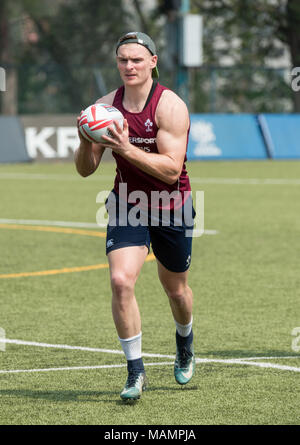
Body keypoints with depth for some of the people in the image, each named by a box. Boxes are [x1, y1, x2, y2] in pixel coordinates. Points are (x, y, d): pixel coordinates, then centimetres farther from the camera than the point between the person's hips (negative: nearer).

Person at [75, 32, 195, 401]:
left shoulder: (170, 106, -18)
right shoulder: (106, 106, -6)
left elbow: (171, 170, -25)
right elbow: (85, 169, -2)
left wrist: (127, 149, -36)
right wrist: (86, 142, -23)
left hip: (171, 208, -2)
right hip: (127, 204, 2)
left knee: (176, 289, 15)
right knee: (120, 280, -19)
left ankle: (185, 343, 49)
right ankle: (135, 371, -9)